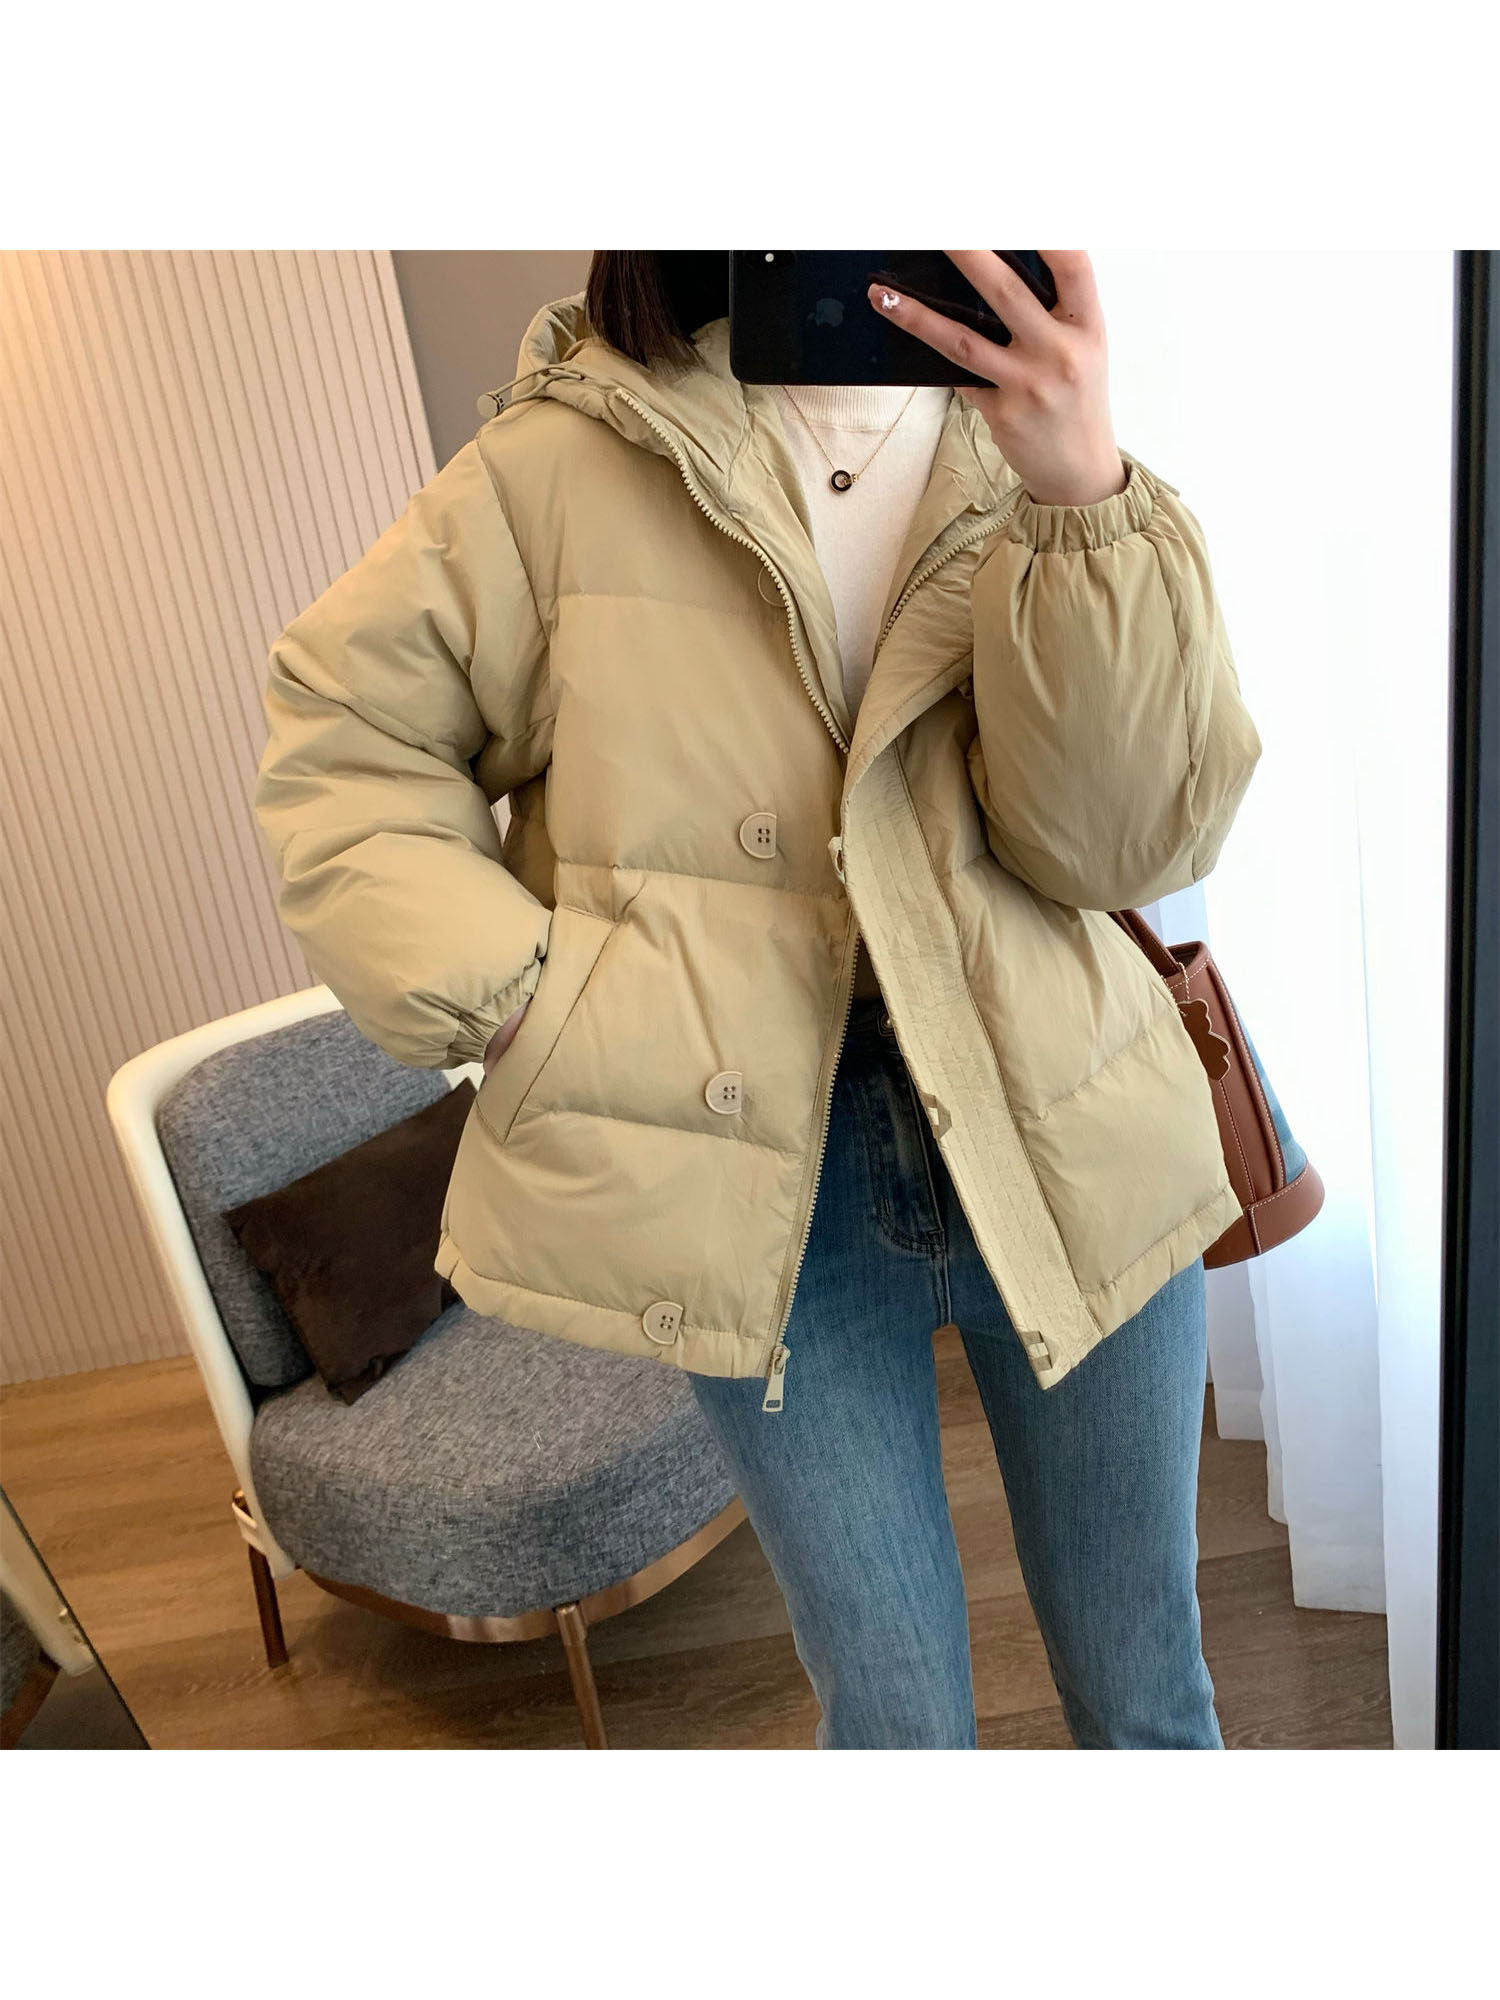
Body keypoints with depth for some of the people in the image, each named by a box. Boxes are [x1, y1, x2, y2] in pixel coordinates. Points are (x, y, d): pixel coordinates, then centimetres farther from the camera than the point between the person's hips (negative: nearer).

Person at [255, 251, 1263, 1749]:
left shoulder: (1024, 430, 1)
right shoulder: (569, 459, -4)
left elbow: (1132, 839, -11)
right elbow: (337, 728, 5)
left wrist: (1083, 497, -25)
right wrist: (500, 990, -7)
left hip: (1062, 1144, 3)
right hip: (765, 1177, -2)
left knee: (1143, 1696, 18)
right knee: (895, 1721, 9)